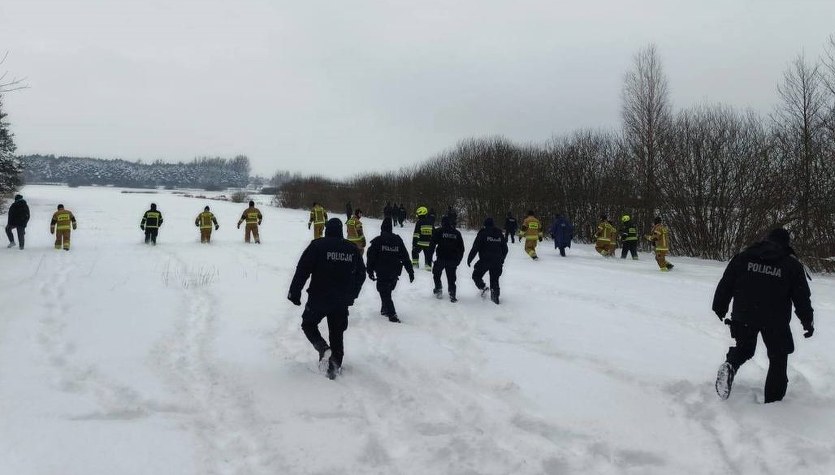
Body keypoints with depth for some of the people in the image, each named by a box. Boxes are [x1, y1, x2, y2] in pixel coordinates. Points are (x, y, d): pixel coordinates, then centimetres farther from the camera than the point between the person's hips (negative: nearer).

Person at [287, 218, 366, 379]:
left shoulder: (317, 246, -9)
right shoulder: (352, 249, 5)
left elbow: (302, 270, -11)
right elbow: (361, 274, 14)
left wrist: (294, 292, -3)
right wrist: (352, 295, 26)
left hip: (319, 298, -3)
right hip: (342, 301, 3)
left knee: (308, 324, 17)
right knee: (337, 333, 15)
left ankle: (323, 348, -7)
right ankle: (334, 367, 15)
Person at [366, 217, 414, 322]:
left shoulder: (377, 241, -7)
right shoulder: (398, 240, 3)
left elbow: (371, 257, -9)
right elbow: (405, 257, 4)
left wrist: (370, 271, -1)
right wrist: (410, 271, 8)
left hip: (382, 273, -4)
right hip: (394, 273, 4)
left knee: (384, 293, 1)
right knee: (388, 291, 21)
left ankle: (392, 314, -8)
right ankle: (385, 309, 29)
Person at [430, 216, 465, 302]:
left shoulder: (438, 231, -1)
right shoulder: (457, 233, 9)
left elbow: (432, 244, -6)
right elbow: (461, 248, 12)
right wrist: (458, 259, 20)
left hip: (441, 259, -2)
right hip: (453, 260, 2)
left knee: (436, 273, 22)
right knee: (451, 278, 9)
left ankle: (438, 289, 17)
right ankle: (452, 295, 1)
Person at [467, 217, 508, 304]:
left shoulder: (482, 233, -5)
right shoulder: (500, 234, 10)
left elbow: (475, 248, -10)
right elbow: (505, 249, 17)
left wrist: (469, 259, -2)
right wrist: (502, 260, 31)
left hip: (484, 260, -4)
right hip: (497, 262, 4)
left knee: (476, 275, 12)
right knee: (494, 279, 15)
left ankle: (483, 287, -11)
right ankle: (495, 296, 7)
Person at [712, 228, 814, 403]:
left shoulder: (743, 257, 1)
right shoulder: (792, 265, -3)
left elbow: (725, 285, 2)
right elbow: (802, 297, 1)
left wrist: (719, 309, 12)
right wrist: (808, 321, 14)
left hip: (744, 316, 2)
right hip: (776, 321, -2)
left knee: (743, 348, 23)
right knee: (778, 359, 16)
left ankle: (730, 365, -8)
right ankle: (773, 400, 17)